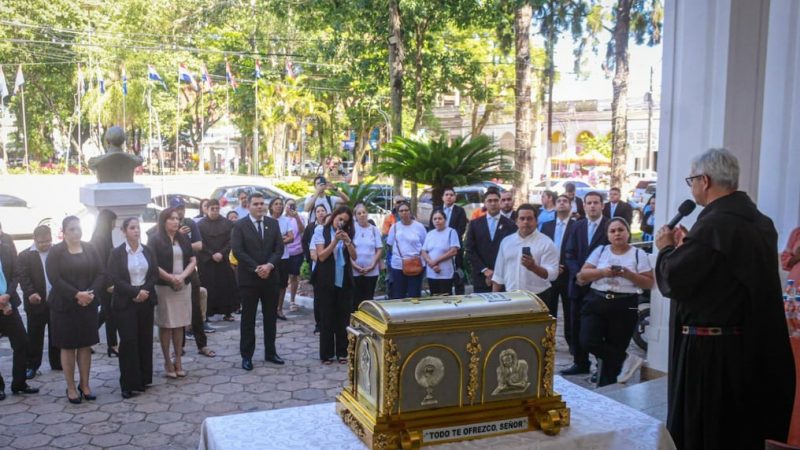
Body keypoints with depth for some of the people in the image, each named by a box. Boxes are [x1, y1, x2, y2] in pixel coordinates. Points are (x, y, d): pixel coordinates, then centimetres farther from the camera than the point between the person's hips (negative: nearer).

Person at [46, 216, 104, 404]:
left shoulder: (90, 249, 6)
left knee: (86, 345, 8)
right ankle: (71, 388, 14)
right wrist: (76, 295, -21)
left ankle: (85, 385, 17)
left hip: (88, 305, 3)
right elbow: (54, 279, -13)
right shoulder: (55, 251, -4)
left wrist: (91, 293, -14)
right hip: (64, 306, -3)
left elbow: (101, 274, 2)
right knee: (68, 347, 5)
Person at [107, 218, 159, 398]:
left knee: (145, 340, 6)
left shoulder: (148, 251, 7)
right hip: (125, 302, -4)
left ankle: (143, 379, 16)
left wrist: (145, 291, -11)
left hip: (146, 301, 4)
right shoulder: (117, 253, -4)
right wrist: (136, 292, -17)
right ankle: (128, 383, 3)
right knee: (128, 341, -4)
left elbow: (155, 274, 5)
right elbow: (115, 279, -10)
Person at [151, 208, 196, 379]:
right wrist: (170, 278, -15)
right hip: (163, 287, -4)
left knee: (179, 324, 8)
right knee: (165, 325, 2)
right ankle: (167, 362, 10)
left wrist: (182, 276, -9)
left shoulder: (184, 239, 10)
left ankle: (178, 360, 15)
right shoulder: (156, 240, -4)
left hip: (183, 286, 4)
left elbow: (193, 260, 6)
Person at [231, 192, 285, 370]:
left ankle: (270, 352, 23)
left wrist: (269, 265, -15)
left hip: (270, 276, 4)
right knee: (248, 318, 4)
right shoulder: (240, 225, -4)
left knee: (270, 316, 11)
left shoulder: (273, 223, 7)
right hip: (249, 277, -3)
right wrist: (256, 268, -18)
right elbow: (237, 251, -12)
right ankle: (247, 356, 13)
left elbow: (279, 248, 2)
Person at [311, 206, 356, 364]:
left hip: (345, 280, 3)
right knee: (327, 317, 3)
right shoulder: (321, 230, -3)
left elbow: (354, 256, 2)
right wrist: (335, 240, -20)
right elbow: (321, 256, -10)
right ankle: (327, 354, 11)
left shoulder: (346, 233, 7)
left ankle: (342, 352, 16)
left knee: (343, 316, 7)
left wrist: (348, 241, -14)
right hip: (327, 281, -3)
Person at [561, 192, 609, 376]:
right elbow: (570, 255, 8)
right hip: (579, 283, 5)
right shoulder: (577, 226, 11)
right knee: (577, 325, 9)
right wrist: (579, 274, -7)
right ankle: (580, 363, 20)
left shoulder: (610, 227, -5)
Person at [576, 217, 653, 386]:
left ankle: (604, 390, 18)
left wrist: (627, 274, -15)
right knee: (588, 342, -14)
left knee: (615, 349, 1)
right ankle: (626, 358, 6)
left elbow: (649, 283, -1)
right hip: (596, 303, 2)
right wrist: (603, 272, -13)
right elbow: (582, 276, 3)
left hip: (625, 307, -2)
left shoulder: (639, 254, 3)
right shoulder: (600, 251, 9)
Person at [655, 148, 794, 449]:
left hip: (707, 350, -9)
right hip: (751, 346, 9)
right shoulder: (760, 222, 7)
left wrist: (667, 248, -4)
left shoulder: (714, 224, -21)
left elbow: (672, 281, -22)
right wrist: (687, 244, 12)